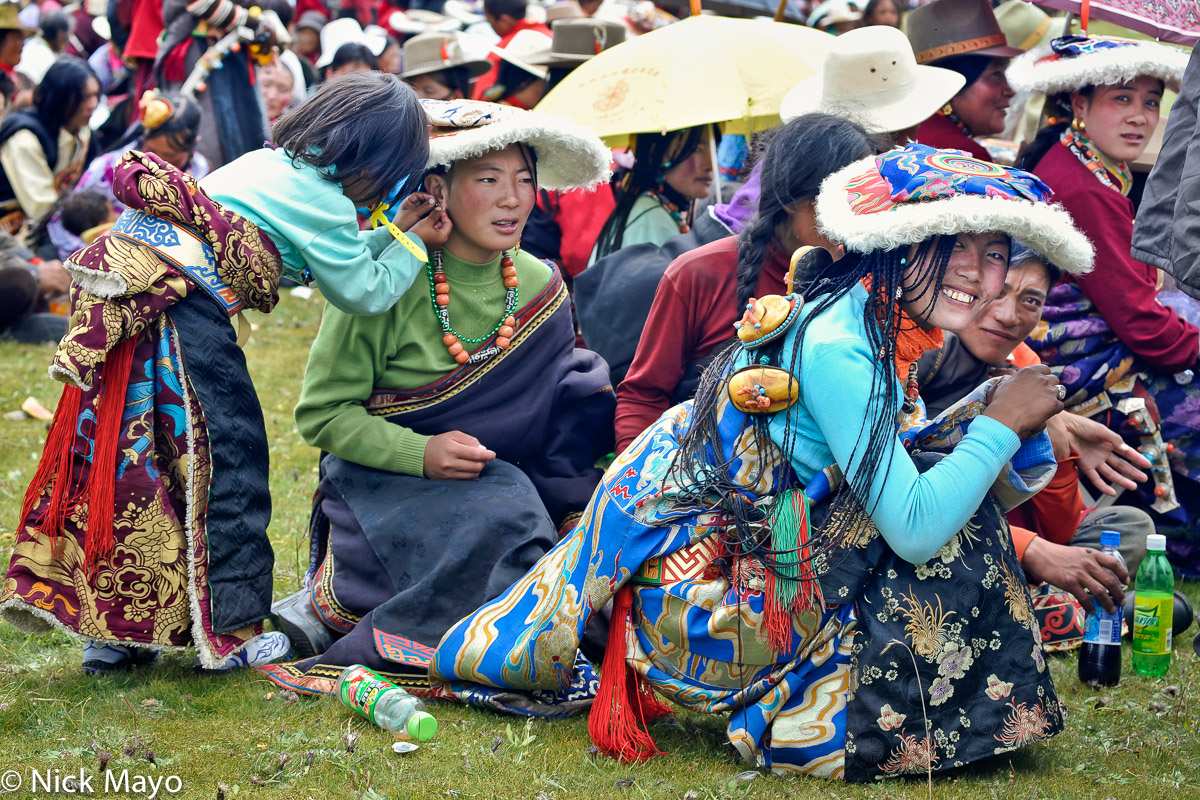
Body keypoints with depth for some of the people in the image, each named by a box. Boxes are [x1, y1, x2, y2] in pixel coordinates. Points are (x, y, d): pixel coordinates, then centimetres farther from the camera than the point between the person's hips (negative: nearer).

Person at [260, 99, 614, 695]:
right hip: (384, 480, -6)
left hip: (499, 473, 6)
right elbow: (321, 414, -10)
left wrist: (576, 510, -9)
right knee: (502, 516, -31)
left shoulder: (541, 288, 1)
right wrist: (420, 453, -24)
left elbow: (558, 418, 9)